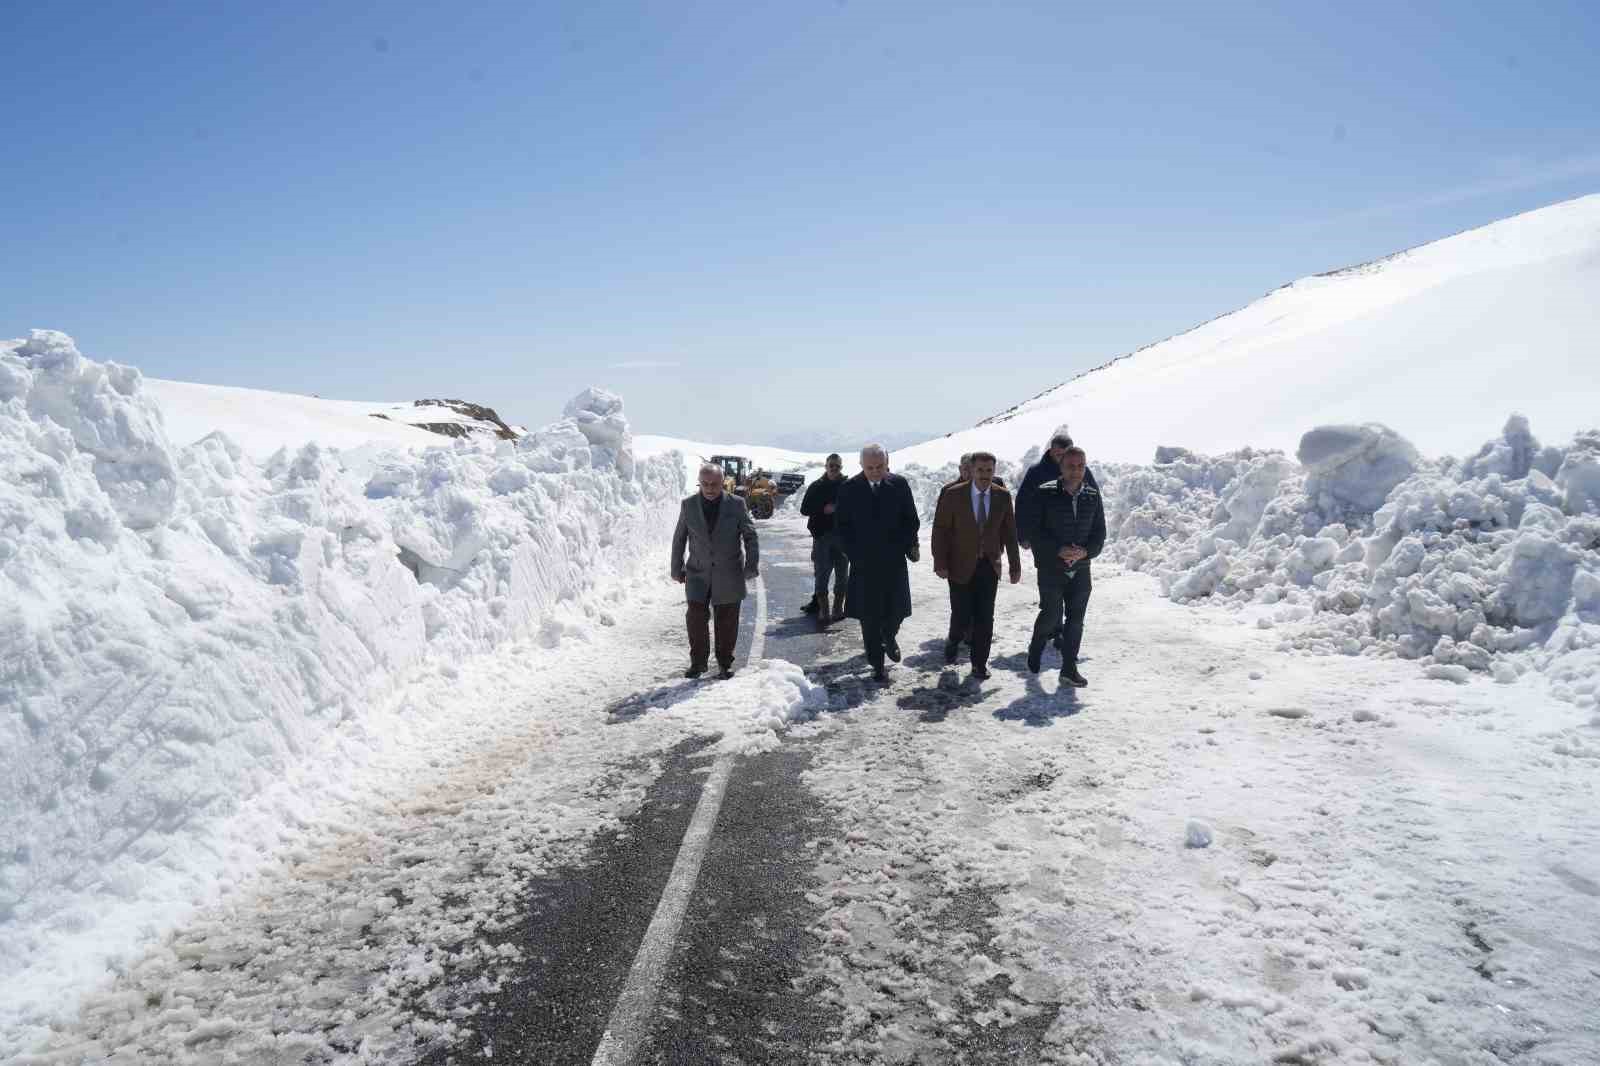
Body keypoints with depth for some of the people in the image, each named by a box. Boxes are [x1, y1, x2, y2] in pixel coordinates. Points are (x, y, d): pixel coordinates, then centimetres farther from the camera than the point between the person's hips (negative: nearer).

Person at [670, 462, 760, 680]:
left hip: (729, 575, -1)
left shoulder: (736, 504, -4)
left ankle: (724, 664, 19)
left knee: (727, 621, 5)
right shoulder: (689, 505, 0)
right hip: (698, 574, 1)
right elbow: (679, 539, 8)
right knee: (696, 618, -5)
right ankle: (698, 662, 11)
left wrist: (752, 565, -8)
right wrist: (677, 569, 9)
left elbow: (750, 536, 0)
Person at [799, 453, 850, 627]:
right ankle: (823, 612, -1)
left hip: (843, 536, 1)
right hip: (821, 535, -1)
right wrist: (824, 509, -12)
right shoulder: (816, 486, 4)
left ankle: (838, 608, 22)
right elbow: (804, 509, 2)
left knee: (842, 575, 9)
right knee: (821, 574, -4)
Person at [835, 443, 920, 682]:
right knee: (869, 615, 2)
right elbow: (840, 525, 2)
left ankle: (889, 636, 37)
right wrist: (853, 553, -5)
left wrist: (909, 546, -4)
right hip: (864, 563, -1)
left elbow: (911, 519, 7)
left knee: (897, 609, 2)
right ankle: (877, 665, 14)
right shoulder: (849, 489, -3)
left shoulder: (899, 485, -1)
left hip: (894, 560, 1)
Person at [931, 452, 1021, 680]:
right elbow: (940, 530, -5)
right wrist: (940, 564, -9)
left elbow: (1009, 533, 6)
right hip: (961, 566, -2)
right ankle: (953, 641, 31)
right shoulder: (953, 495, -8)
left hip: (989, 566, 2)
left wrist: (1015, 566, 6)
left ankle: (979, 663, 17)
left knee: (984, 618, 2)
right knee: (962, 617, -2)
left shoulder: (1003, 496, 0)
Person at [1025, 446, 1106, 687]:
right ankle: (1036, 648, 30)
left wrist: (1086, 551, -13)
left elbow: (1099, 533, 6)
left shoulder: (1093, 496, 3)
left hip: (1081, 569, 4)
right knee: (1051, 615, 0)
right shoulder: (1046, 493, -8)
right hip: (1051, 567, -3)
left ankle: (1069, 668, 13)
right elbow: (1035, 532, -9)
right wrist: (1059, 550, -20)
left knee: (1076, 619, 4)